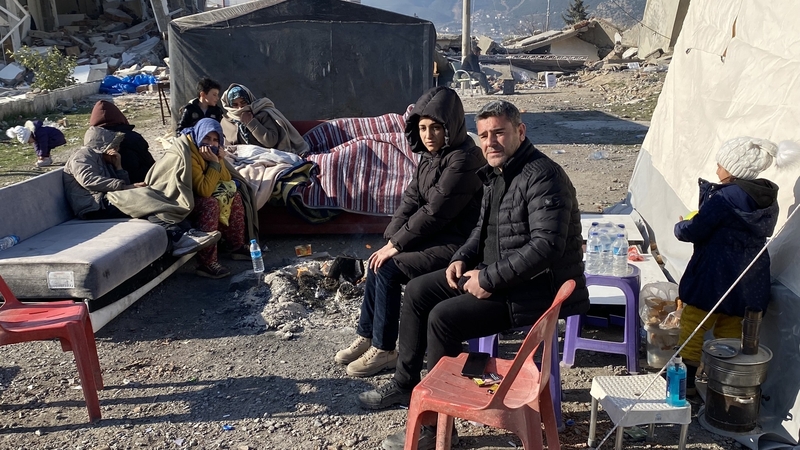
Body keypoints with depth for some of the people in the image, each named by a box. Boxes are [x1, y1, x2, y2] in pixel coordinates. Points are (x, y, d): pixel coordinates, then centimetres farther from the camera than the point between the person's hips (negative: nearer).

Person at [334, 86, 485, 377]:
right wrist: (390, 240, -5)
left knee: (388, 269, -16)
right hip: (434, 236, 9)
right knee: (378, 261, -1)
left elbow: (434, 211, -23)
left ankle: (384, 349, -2)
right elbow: (411, 199, 7)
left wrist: (397, 244, -17)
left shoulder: (464, 160, -22)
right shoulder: (430, 154, 7)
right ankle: (366, 336, 12)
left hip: (456, 243, -9)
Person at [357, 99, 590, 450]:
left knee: (443, 318, -22)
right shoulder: (496, 174, 10)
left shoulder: (542, 177, -21)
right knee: (417, 291, 7)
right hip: (494, 274, 10)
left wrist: (488, 279, -26)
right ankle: (404, 384, 21)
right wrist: (462, 258, 3)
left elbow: (546, 246, -30)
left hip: (534, 289, -10)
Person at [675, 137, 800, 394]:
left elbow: (695, 230, -18)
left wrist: (680, 227, 6)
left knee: (693, 326, 6)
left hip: (716, 277, -8)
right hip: (750, 282, 8)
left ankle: (686, 381, 12)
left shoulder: (725, 197, -20)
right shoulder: (768, 198, 5)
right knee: (730, 333, 17)